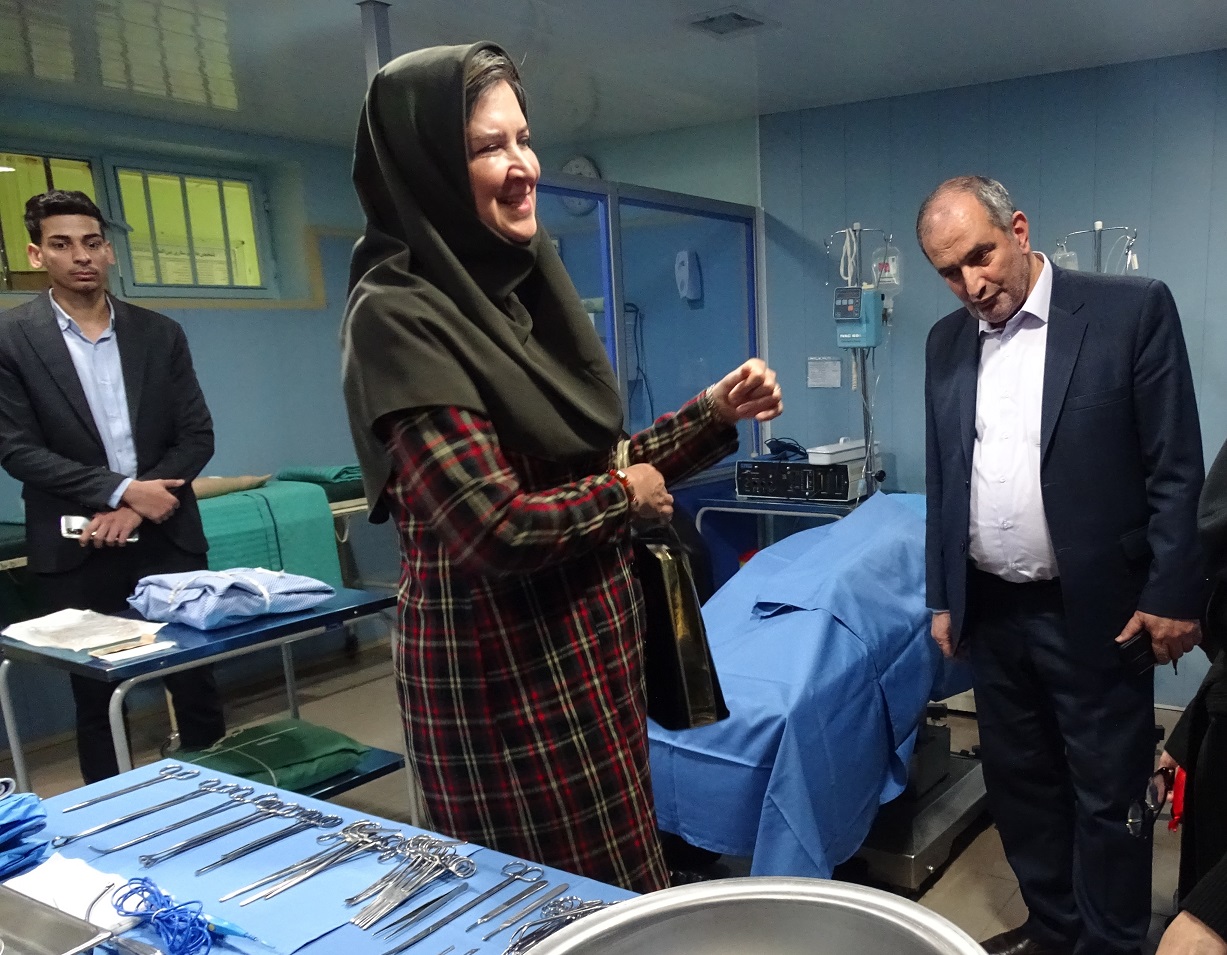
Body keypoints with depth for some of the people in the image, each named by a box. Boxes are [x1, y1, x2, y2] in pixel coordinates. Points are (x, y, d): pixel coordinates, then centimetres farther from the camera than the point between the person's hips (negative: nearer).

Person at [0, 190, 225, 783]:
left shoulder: (160, 334, 6)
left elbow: (197, 435, 3)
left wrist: (137, 507, -10)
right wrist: (120, 490, -16)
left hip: (167, 538, 2)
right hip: (75, 551, -2)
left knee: (196, 678, 8)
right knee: (95, 697, 8)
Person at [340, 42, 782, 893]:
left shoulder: (522, 290, 7)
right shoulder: (399, 315, -18)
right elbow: (495, 527, -25)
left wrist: (716, 413, 1)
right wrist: (626, 495, -10)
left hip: (589, 637, 8)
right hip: (502, 662, -8)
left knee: (617, 880, 21)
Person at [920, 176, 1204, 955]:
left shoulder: (1132, 310, -9)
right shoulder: (947, 341, 6)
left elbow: (1177, 469, -8)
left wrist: (1172, 595, -11)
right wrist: (943, 597, 12)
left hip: (1094, 614, -5)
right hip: (991, 612, 5)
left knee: (1108, 797, 8)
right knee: (1019, 783, 17)